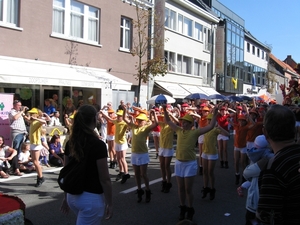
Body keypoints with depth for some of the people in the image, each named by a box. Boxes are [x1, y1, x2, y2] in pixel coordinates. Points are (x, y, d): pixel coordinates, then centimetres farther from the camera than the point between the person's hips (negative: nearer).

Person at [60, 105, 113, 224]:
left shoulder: (70, 143, 1)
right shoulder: (98, 144, -19)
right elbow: (104, 179, -16)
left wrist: (66, 197, 19)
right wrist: (109, 203, -6)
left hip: (73, 195, 7)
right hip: (91, 198, -7)